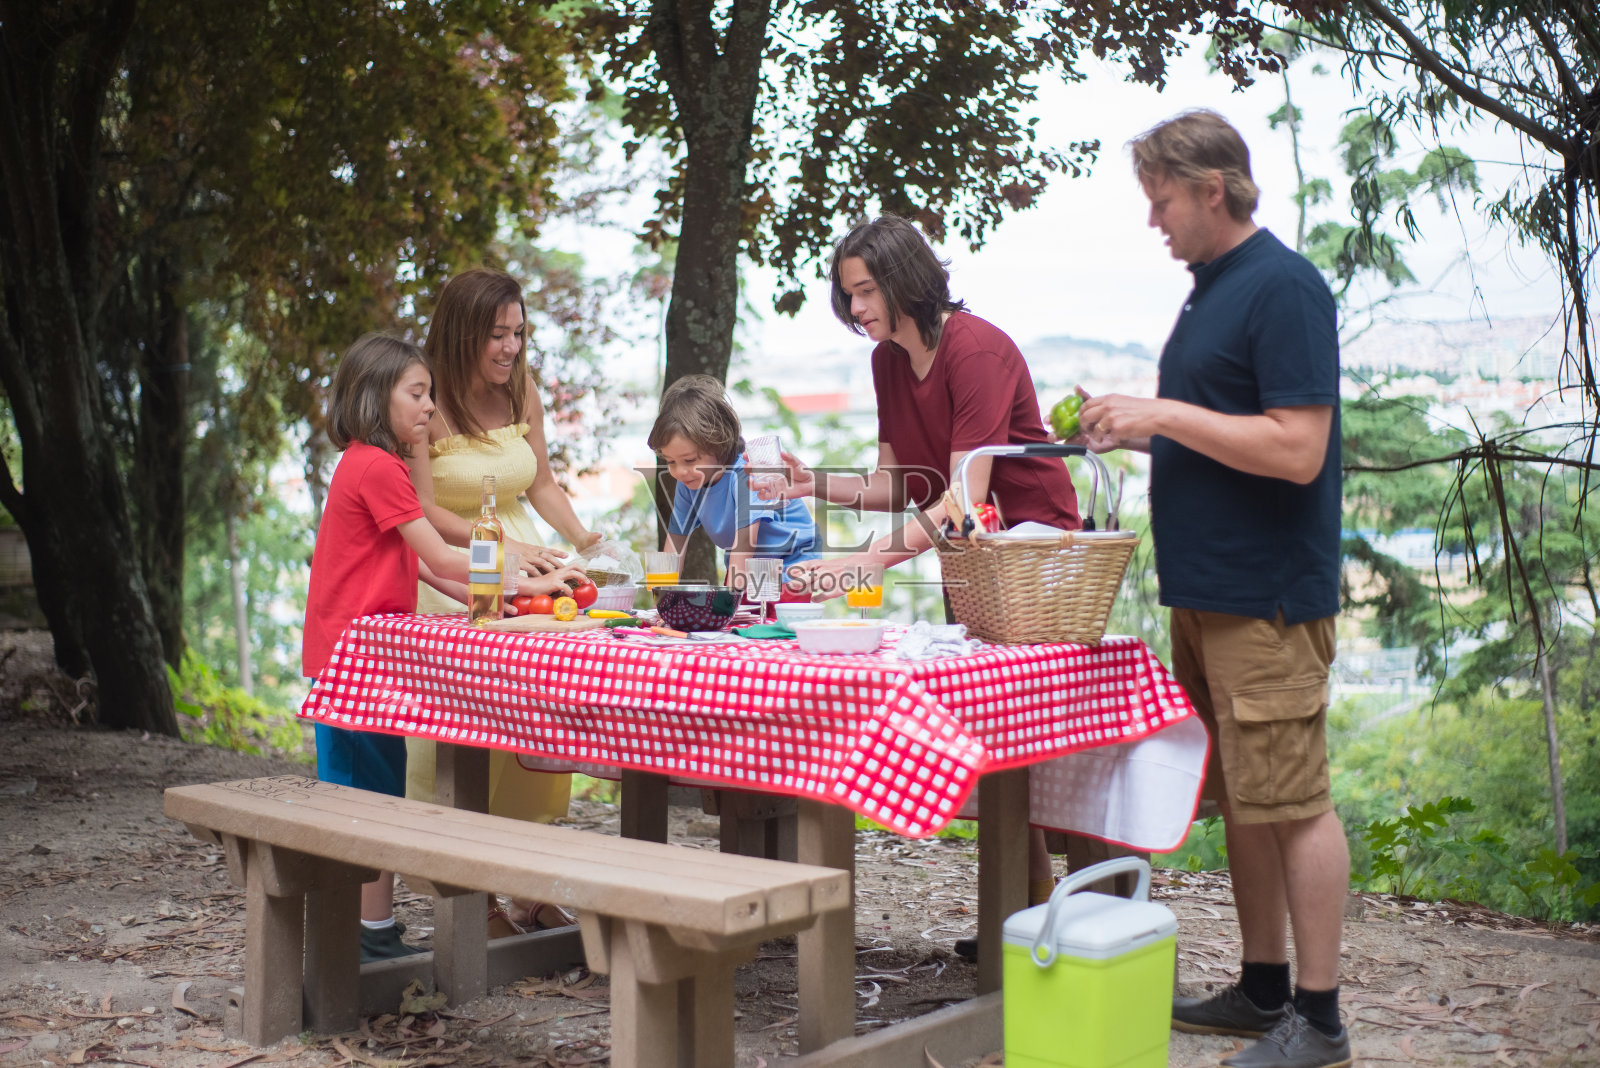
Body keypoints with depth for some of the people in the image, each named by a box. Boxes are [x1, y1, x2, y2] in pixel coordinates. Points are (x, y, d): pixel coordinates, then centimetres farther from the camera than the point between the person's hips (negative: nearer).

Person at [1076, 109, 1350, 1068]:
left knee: (1291, 801, -3)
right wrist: (1137, 432, 9)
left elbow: (1297, 449, -21)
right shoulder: (1212, 286, 16)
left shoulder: (1283, 286, -13)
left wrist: (1165, 414, -17)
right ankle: (1263, 991, 26)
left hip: (1269, 596, -10)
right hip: (1207, 591, 10)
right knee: (1243, 800, 15)